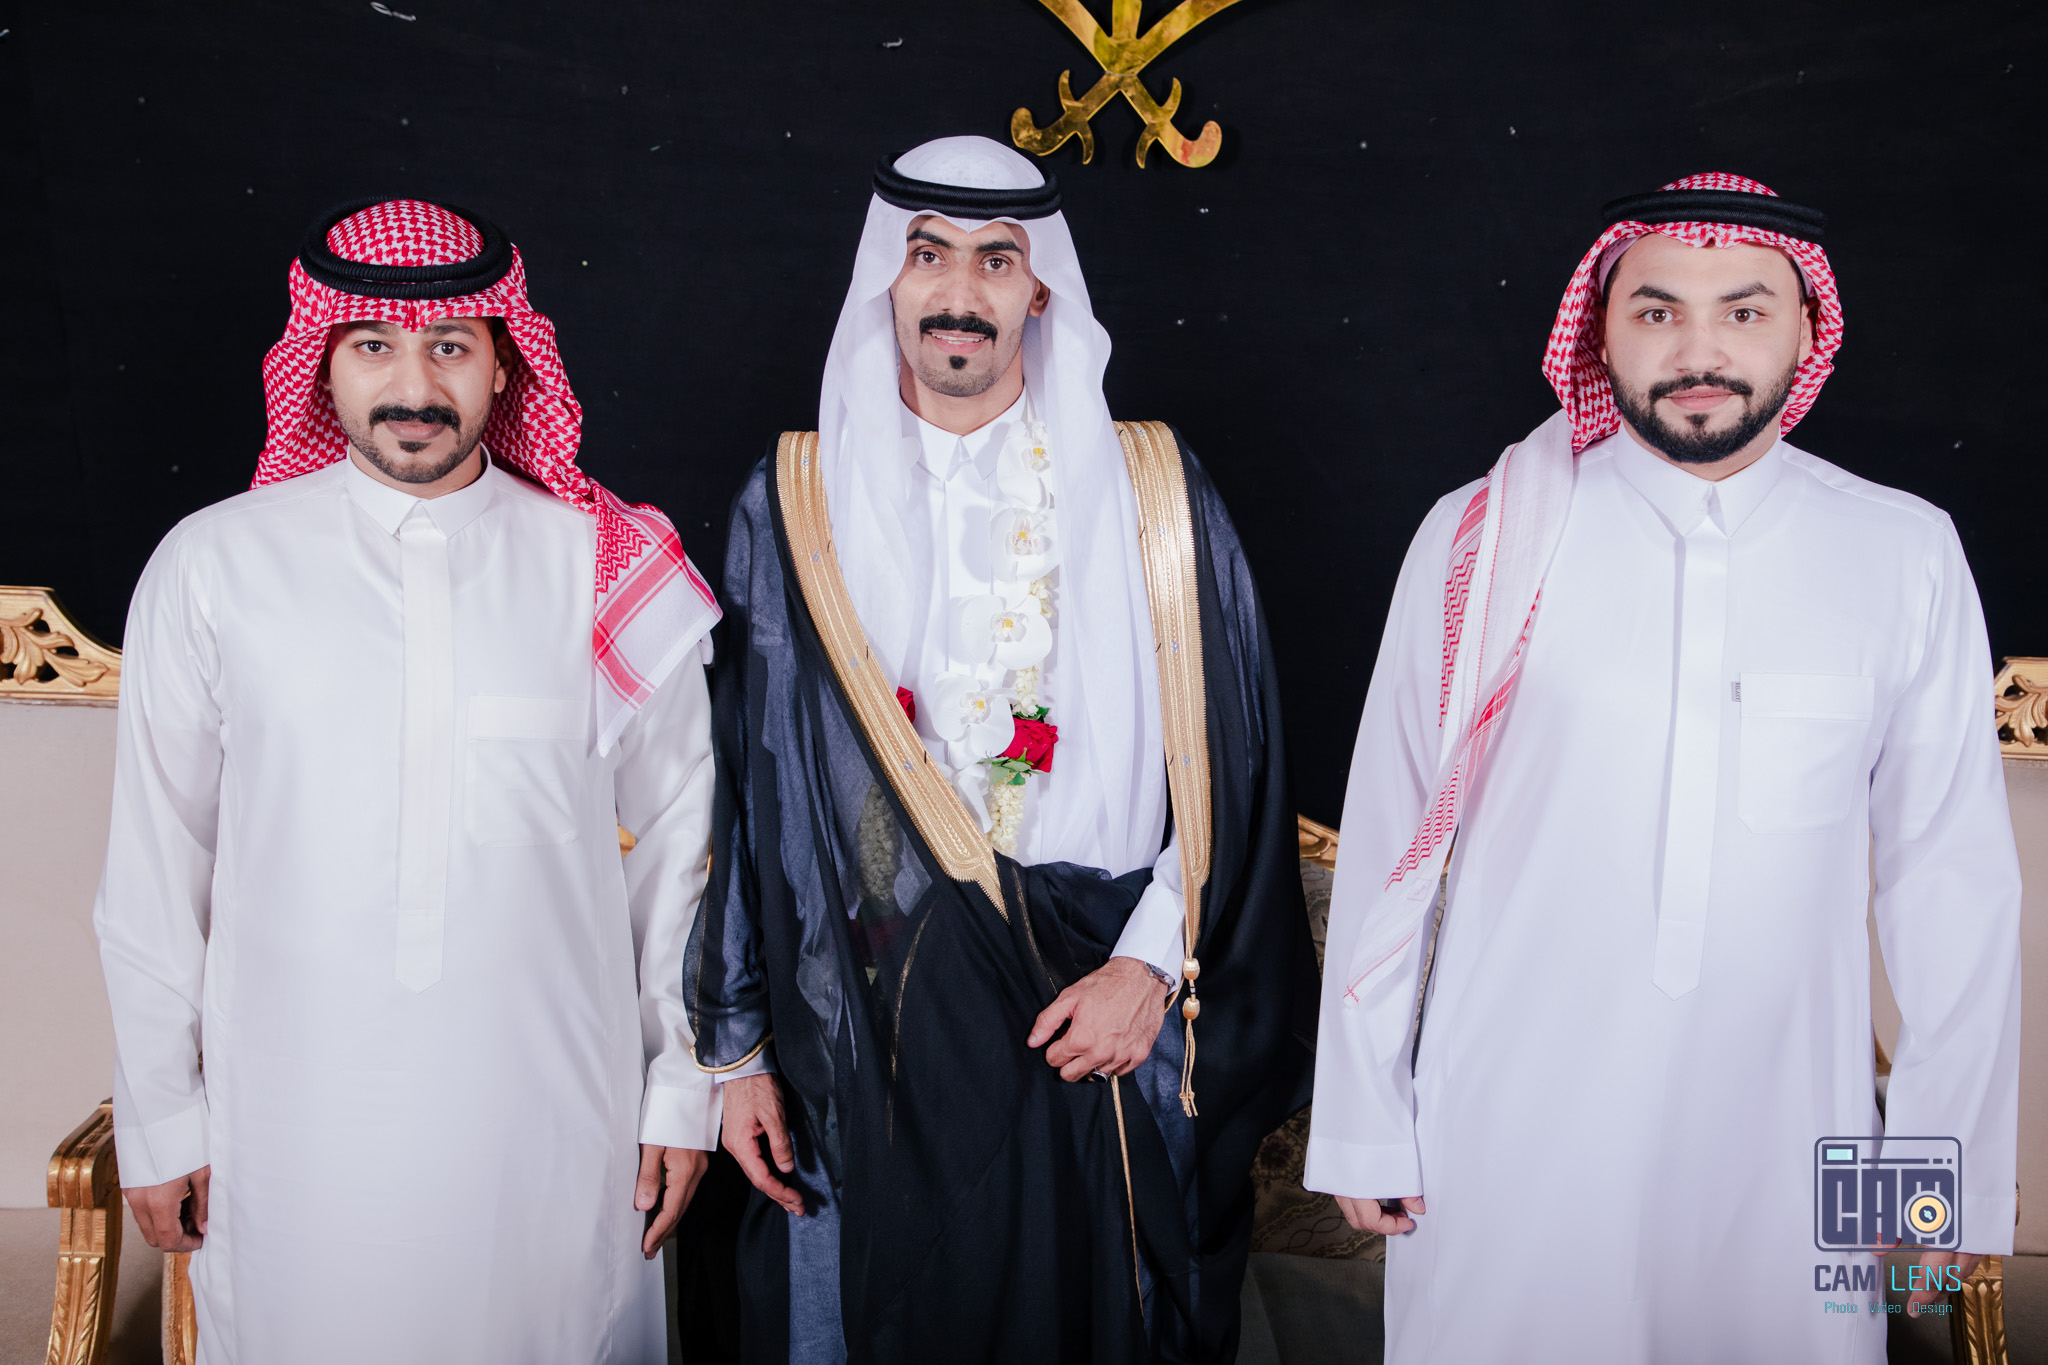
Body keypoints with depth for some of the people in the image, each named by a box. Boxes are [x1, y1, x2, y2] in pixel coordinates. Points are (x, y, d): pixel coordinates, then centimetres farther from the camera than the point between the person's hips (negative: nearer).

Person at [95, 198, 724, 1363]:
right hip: (295, 1125, 0)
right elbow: (156, 865, 4)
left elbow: (678, 839, 4)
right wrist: (160, 1118, 7)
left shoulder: (612, 570, -1)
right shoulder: (212, 567, -1)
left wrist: (684, 1089, 5)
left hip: (553, 1119, 0)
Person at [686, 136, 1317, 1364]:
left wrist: (1154, 961, -8)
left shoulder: (1158, 497, 1)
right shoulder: (797, 506, 2)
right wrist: (738, 1043, 4)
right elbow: (747, 788, 3)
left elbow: (1231, 759, 1)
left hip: (1104, 1024, 0)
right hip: (866, 1035, 1)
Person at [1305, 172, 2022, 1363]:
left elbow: (1951, 875, 3)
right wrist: (1365, 1120, 0)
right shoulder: (1483, 540, -6)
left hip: (1782, 1137, 2)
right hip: (1506, 1135, -1)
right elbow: (1389, 839, -3)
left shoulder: (1909, 559, -1)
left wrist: (1953, 1168, 5)